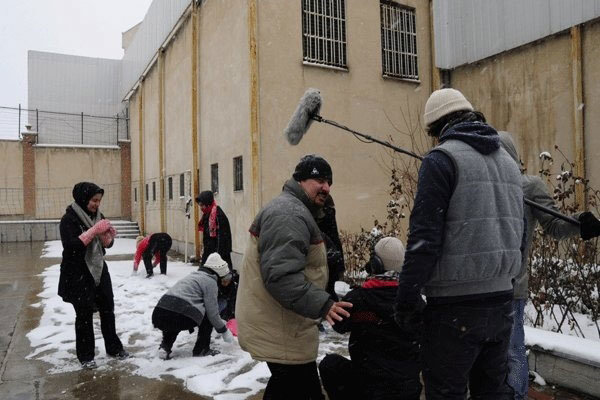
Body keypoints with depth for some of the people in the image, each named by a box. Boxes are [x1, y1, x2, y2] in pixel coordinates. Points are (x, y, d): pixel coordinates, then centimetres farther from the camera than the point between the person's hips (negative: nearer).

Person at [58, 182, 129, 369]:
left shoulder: (97, 215, 6)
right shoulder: (69, 219, -13)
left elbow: (106, 244, 10)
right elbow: (71, 246, -25)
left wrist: (108, 236, -13)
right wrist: (94, 230, -28)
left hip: (99, 270, 6)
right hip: (78, 274, -6)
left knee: (107, 309, 12)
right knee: (84, 314, 0)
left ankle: (113, 347, 26)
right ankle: (85, 356, 13)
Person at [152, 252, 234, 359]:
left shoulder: (195, 275, 28)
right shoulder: (210, 281, 3)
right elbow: (212, 313, 1)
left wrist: (220, 322, 46)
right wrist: (224, 330, 18)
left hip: (157, 316, 8)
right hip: (179, 318, -8)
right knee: (207, 317, 14)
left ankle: (164, 347, 21)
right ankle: (201, 350, 16)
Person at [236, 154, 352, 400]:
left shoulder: (294, 210, 17)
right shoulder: (289, 213, -21)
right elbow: (282, 275, -31)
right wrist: (322, 304, -35)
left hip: (278, 325, 11)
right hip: (281, 331, -11)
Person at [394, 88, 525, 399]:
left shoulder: (442, 158, -10)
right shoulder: (508, 161, 15)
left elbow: (424, 237, -17)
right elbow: (516, 234, 19)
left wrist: (406, 300, -11)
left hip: (456, 307, -8)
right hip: (501, 301, 8)